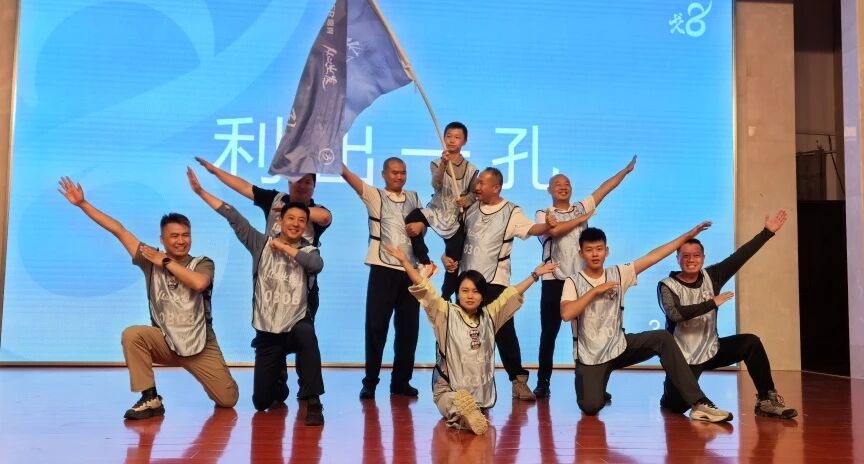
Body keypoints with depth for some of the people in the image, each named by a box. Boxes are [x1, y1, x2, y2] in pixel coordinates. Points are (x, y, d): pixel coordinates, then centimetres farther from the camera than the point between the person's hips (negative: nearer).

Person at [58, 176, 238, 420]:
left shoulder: (203, 263, -6)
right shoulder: (150, 259, -1)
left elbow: (199, 283, -29)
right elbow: (118, 230, -2)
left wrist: (166, 262, -17)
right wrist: (82, 203, -3)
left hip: (200, 345, -1)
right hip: (164, 342, 1)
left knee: (228, 400, -3)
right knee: (132, 335, -29)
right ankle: (151, 399, -15)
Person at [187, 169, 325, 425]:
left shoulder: (308, 251, 1)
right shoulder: (261, 244, 3)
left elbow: (317, 265, -23)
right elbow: (234, 217, 0)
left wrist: (284, 247, -16)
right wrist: (200, 191, -2)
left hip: (296, 324, -2)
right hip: (267, 330, 2)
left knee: (307, 335, -40)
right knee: (261, 401, 3)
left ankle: (313, 403, -26)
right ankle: (279, 386, 41)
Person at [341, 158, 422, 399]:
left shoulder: (414, 198, 15)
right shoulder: (374, 196, 2)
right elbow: (347, 175, -12)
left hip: (411, 270, 4)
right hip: (383, 270, -4)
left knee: (408, 328, 7)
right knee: (376, 326, -2)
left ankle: (401, 381, 18)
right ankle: (370, 382, 8)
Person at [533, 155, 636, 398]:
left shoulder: (582, 207, 14)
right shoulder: (543, 214, 4)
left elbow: (605, 188, 11)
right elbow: (554, 230, -17)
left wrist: (627, 169, 6)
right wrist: (582, 219, -6)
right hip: (553, 281, -2)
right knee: (549, 333, 3)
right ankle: (543, 382, 11)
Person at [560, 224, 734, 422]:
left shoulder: (618, 274, 0)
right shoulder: (573, 282, -9)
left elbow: (653, 257, -2)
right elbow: (566, 314, -26)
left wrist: (688, 235, -3)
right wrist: (595, 291, -23)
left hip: (619, 346, 3)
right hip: (590, 357, -3)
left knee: (662, 338, -19)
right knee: (590, 407, -20)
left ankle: (698, 403, -17)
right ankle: (596, 391, 20)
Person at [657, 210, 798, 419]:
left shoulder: (711, 276, -2)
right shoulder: (667, 286, -15)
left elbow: (739, 257, -8)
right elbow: (675, 314, -31)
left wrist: (768, 231, -14)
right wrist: (712, 303, -28)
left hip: (711, 350, 4)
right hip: (683, 357, -4)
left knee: (751, 342, -16)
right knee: (678, 405, -9)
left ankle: (766, 400, -5)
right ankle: (670, 396, 31)